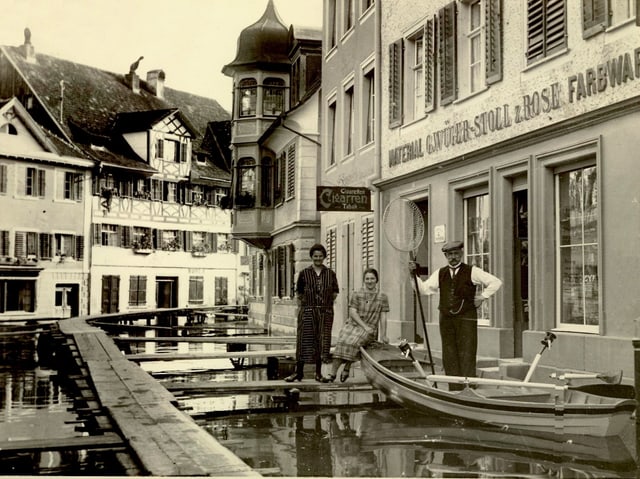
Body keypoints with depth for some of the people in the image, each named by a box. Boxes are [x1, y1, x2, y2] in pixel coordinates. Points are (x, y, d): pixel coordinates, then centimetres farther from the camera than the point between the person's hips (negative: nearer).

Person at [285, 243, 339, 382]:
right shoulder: (304, 273, 3)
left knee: (322, 341, 5)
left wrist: (326, 304, 4)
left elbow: (335, 293, 11)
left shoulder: (330, 274, 6)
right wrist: (301, 307, 1)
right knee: (304, 340, 0)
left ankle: (318, 373, 13)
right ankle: (299, 372, 7)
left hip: (325, 312, 2)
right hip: (307, 312, -2)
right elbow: (298, 293, 7)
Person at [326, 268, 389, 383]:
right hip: (352, 325, 2)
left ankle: (347, 369, -12)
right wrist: (364, 326, -12)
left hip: (369, 328, -2)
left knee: (353, 342, -31)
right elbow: (353, 312, -1)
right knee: (342, 342, -25)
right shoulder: (356, 295, 9)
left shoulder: (382, 297, 9)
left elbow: (383, 317, 7)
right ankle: (333, 373, -24)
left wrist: (383, 335, 2)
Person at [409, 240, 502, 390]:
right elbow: (424, 288, 5)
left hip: (466, 318, -4)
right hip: (446, 319, 4)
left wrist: (483, 297, -3)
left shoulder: (472, 272, 2)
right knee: (449, 356, 5)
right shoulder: (440, 274, 12)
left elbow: (495, 282, 2)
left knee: (467, 355, -7)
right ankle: (454, 390, 13)